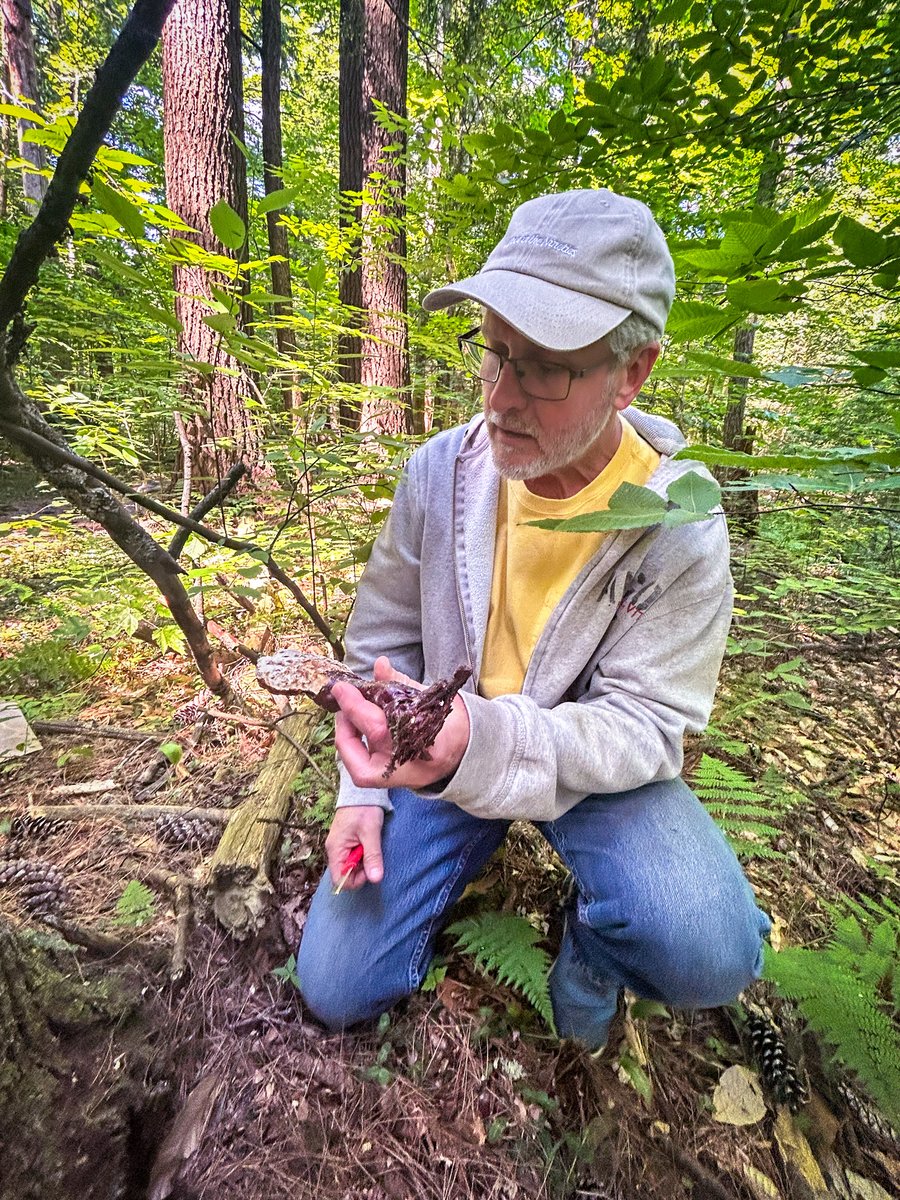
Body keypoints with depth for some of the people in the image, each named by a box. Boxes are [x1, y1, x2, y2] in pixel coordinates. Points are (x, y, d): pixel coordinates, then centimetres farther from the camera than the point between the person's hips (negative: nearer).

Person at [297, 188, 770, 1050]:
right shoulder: (442, 469, -11)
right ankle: (464, 849, 27)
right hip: (441, 747, 3)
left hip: (595, 765, -1)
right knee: (336, 988, 1)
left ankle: (592, 935, 9)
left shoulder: (680, 529, -19)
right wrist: (363, 788, -1)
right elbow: (383, 636, 0)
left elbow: (640, 725, -20)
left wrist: (485, 744, -40)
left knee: (708, 950, -29)